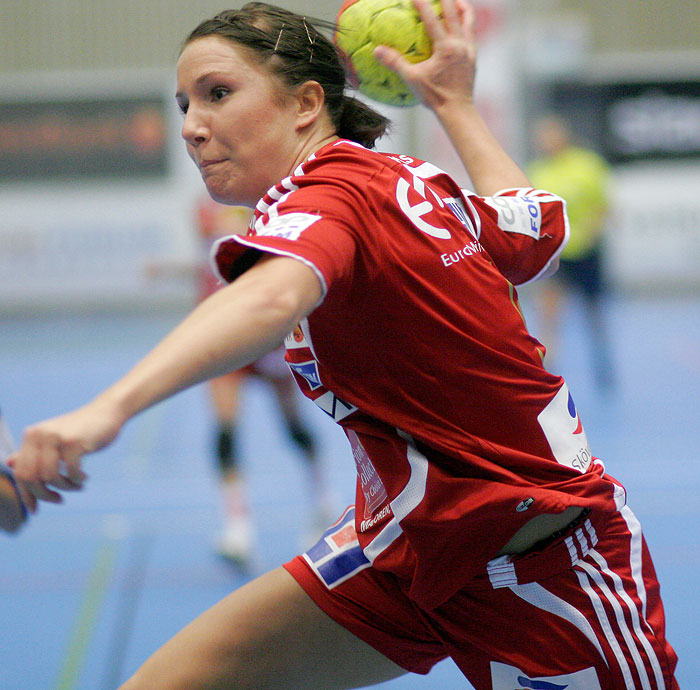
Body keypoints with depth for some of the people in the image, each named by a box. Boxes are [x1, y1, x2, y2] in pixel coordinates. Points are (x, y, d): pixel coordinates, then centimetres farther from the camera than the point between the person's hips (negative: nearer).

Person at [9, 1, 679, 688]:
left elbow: (272, 296, -46)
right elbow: (543, 226, 20)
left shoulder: (328, 194, -21)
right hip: (411, 539, 9)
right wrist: (456, 106, 31)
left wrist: (109, 407, -61)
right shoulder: (412, 184, 3)